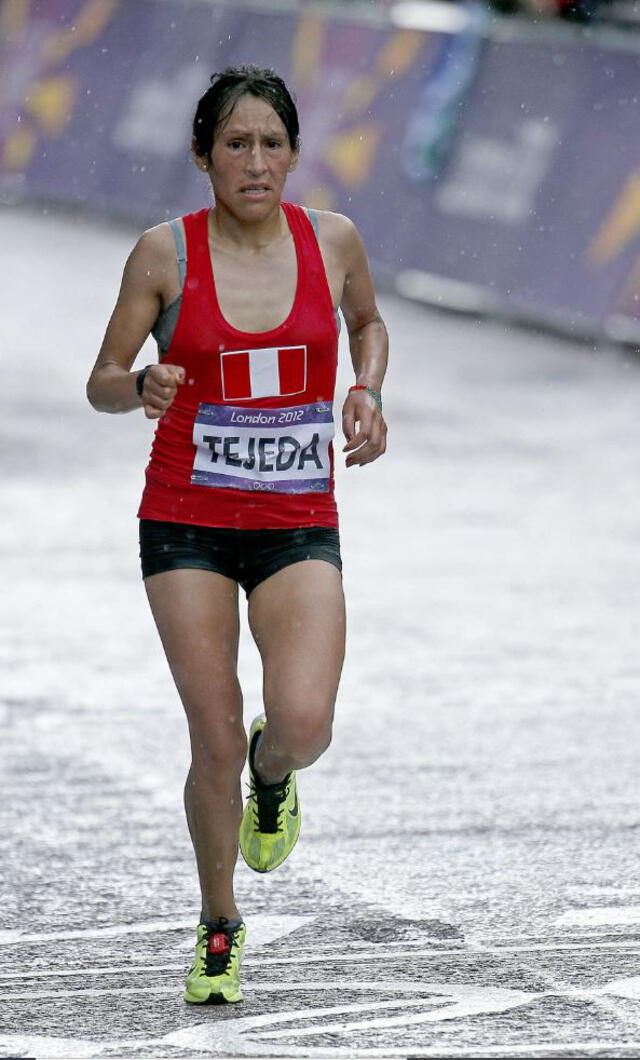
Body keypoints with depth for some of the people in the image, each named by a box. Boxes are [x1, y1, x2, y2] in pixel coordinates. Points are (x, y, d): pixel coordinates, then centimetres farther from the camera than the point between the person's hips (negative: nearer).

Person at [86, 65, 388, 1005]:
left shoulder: (332, 239, 0)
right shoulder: (165, 253, -6)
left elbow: (367, 321, 21)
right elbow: (101, 383, 0)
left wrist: (367, 395, 2)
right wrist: (141, 386, -23)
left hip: (299, 527, 1)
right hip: (187, 526, -1)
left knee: (303, 724, -19)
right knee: (217, 740, -4)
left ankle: (273, 776, 20)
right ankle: (220, 929, 18)